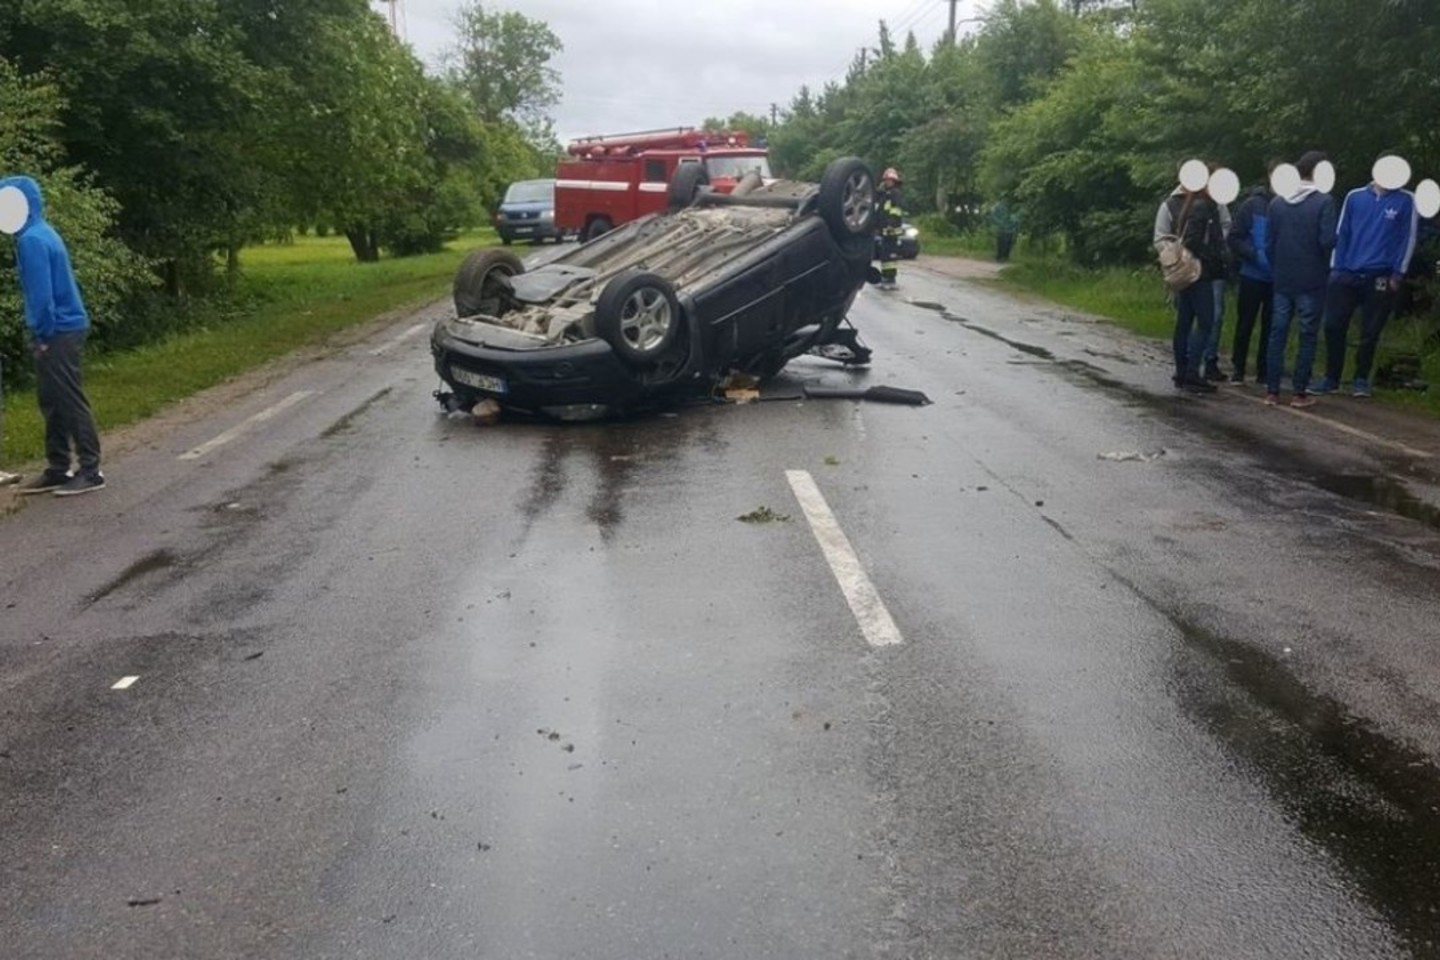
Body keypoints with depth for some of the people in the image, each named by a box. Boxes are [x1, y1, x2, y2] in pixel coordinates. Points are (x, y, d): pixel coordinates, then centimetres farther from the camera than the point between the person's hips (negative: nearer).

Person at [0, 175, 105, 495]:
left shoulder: (31, 240, -16)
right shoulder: (41, 234, 15)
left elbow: (41, 293, -21)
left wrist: (43, 335, -14)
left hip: (58, 332, -10)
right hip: (59, 331, 10)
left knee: (70, 401, -6)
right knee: (52, 402, 13)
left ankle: (90, 471, -1)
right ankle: (57, 469, 19)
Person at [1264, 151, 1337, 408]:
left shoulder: (1277, 202, 4)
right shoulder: (1324, 201, -10)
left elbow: (1268, 242, 5)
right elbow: (1328, 240, -17)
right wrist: (1323, 260, 5)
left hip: (1282, 280, 4)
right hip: (1311, 281, -4)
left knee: (1277, 333, 8)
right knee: (1307, 336, 3)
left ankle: (1272, 391, 8)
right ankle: (1300, 393, 4)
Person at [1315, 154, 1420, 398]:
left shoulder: (1406, 200, 1)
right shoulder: (1355, 197, 7)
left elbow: (1408, 239, 0)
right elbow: (1341, 234, 9)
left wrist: (1398, 275, -6)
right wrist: (1335, 268, 3)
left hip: (1380, 278, -2)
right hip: (1346, 275, 2)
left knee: (1369, 333, 4)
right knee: (1333, 327, -1)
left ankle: (1361, 379, 18)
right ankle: (1331, 378, 12)